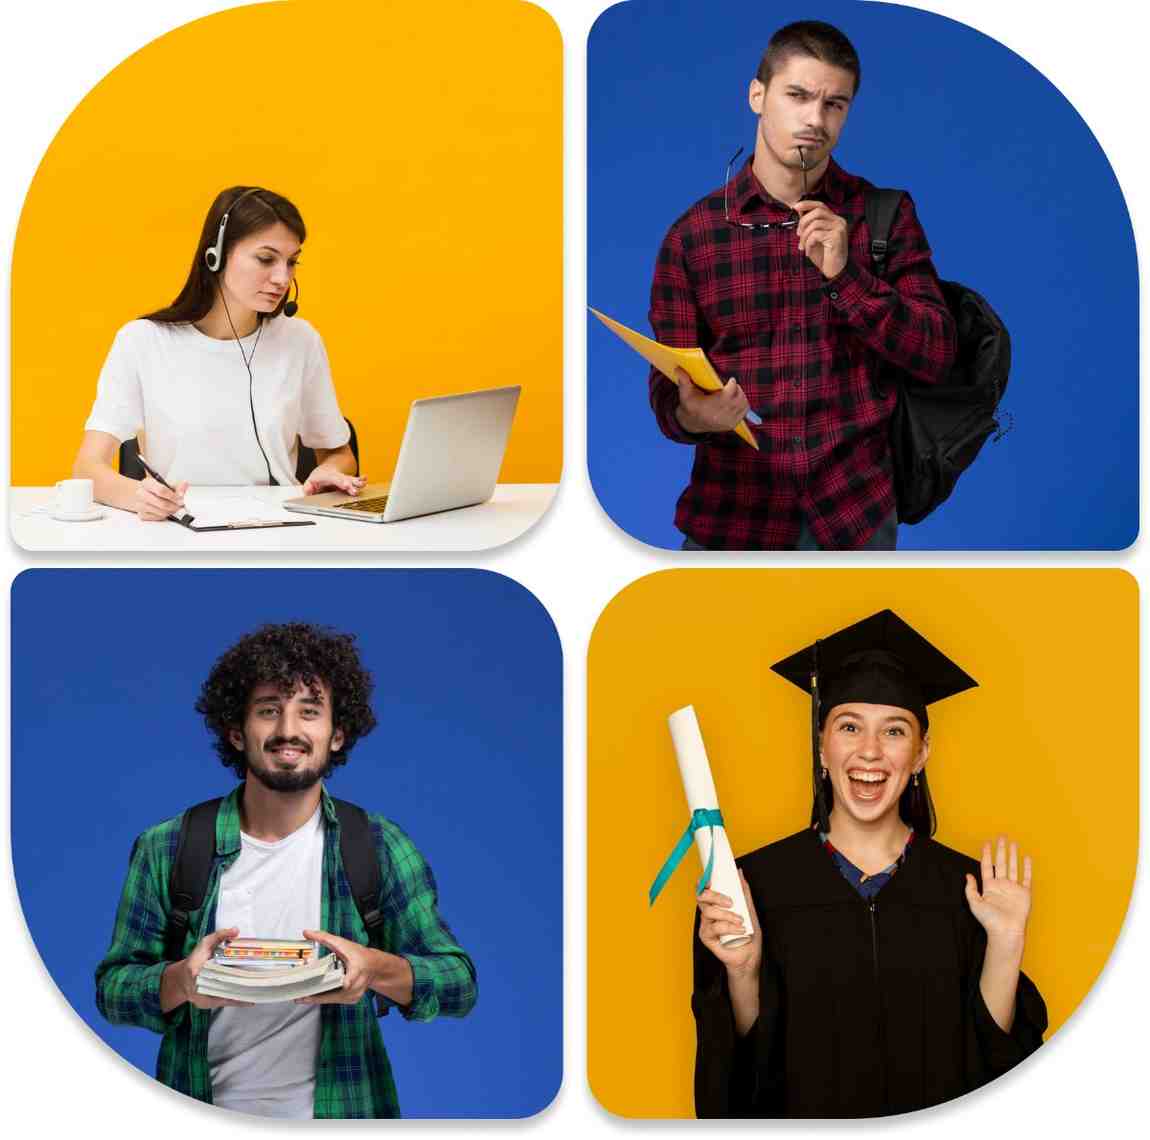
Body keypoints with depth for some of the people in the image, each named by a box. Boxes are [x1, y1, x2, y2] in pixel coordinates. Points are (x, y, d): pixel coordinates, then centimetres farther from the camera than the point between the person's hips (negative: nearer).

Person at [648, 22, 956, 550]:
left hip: (855, 511, 0)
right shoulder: (691, 235, -1)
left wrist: (845, 276, -18)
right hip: (733, 515, 0)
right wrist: (688, 416, -24)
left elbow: (935, 355, -5)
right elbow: (668, 387, -1)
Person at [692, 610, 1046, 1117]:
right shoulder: (756, 883, -11)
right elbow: (747, 1060, -8)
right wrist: (742, 971, -24)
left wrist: (1004, 944, -19)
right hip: (804, 1128, -1)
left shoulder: (968, 887, -7)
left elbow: (994, 1053, -7)